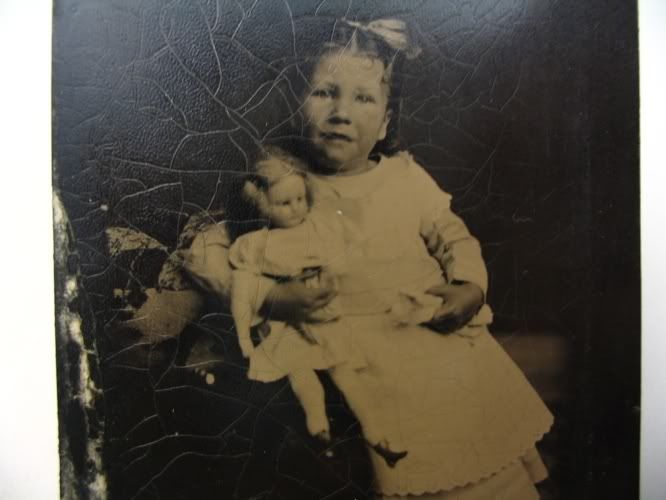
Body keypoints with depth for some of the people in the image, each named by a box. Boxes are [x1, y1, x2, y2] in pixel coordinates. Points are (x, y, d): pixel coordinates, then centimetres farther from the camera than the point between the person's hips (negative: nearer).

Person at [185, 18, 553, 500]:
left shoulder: (405, 174, 8)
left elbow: (453, 237, 14)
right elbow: (203, 252, -3)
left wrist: (471, 287, -6)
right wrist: (270, 296, -16)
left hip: (441, 332, 4)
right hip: (363, 346, -4)